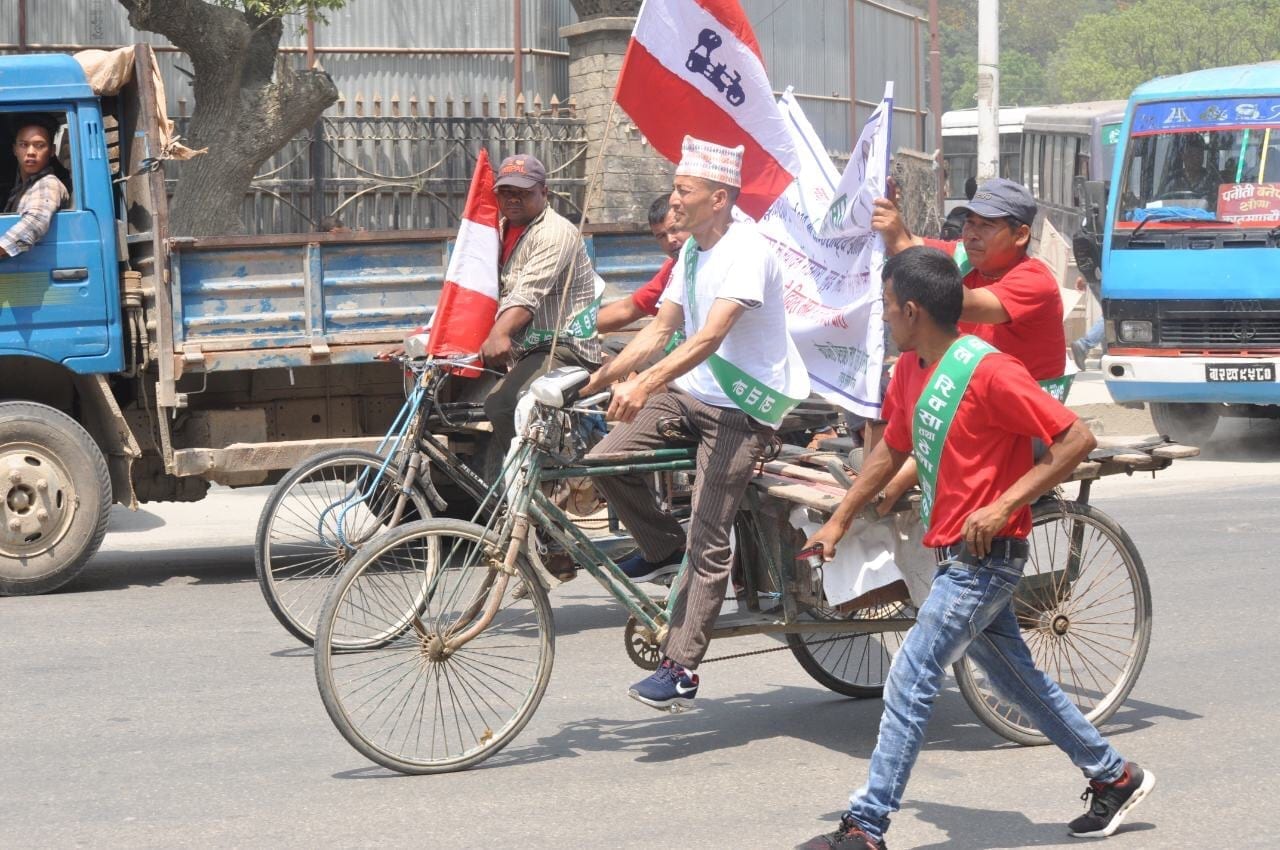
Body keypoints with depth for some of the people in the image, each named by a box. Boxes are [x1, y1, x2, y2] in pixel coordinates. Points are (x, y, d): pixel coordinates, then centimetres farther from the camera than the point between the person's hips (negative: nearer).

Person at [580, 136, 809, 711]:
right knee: (607, 460, -12)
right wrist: (593, 383, 7)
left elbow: (709, 336, -30)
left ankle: (681, 668, -7)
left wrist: (644, 385, -42)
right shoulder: (693, 253, 12)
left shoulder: (747, 252, -18)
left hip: (741, 408, -8)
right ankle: (664, 547, 12)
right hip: (691, 393, 8)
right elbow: (660, 330, 14)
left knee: (709, 540, -10)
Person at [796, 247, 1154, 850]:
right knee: (1016, 679, 17)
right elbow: (893, 449, 21)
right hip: (957, 555, 9)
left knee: (910, 682, -9)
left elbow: (1077, 439, -20)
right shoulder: (910, 370, 6)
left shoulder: (989, 371, -20)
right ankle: (1114, 777, 31)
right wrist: (838, 522, 18)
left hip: (983, 557, -9)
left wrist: (1003, 505, -24)